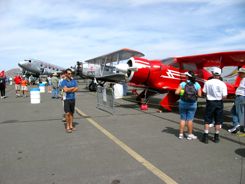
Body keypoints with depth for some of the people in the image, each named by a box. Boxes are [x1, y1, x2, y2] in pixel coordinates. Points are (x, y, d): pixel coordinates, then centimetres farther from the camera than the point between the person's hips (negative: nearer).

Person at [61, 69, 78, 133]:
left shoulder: (74, 80, 8)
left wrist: (69, 90, -12)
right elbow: (65, 90, -18)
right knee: (67, 113, -6)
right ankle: (67, 127, 3)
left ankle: (71, 126, 16)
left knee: (71, 113, 9)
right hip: (67, 99, -4)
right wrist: (73, 87, -6)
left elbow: (76, 89, -2)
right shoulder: (64, 81, -4)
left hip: (73, 98, 4)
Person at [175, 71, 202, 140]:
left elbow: (177, 92, -14)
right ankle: (190, 134, 15)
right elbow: (199, 94, -8)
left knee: (183, 119, 10)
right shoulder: (197, 85, -5)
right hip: (192, 104, 0)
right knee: (190, 119, 7)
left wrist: (180, 91, 7)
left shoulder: (183, 84, -9)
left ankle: (181, 134, 16)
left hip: (183, 103, 0)